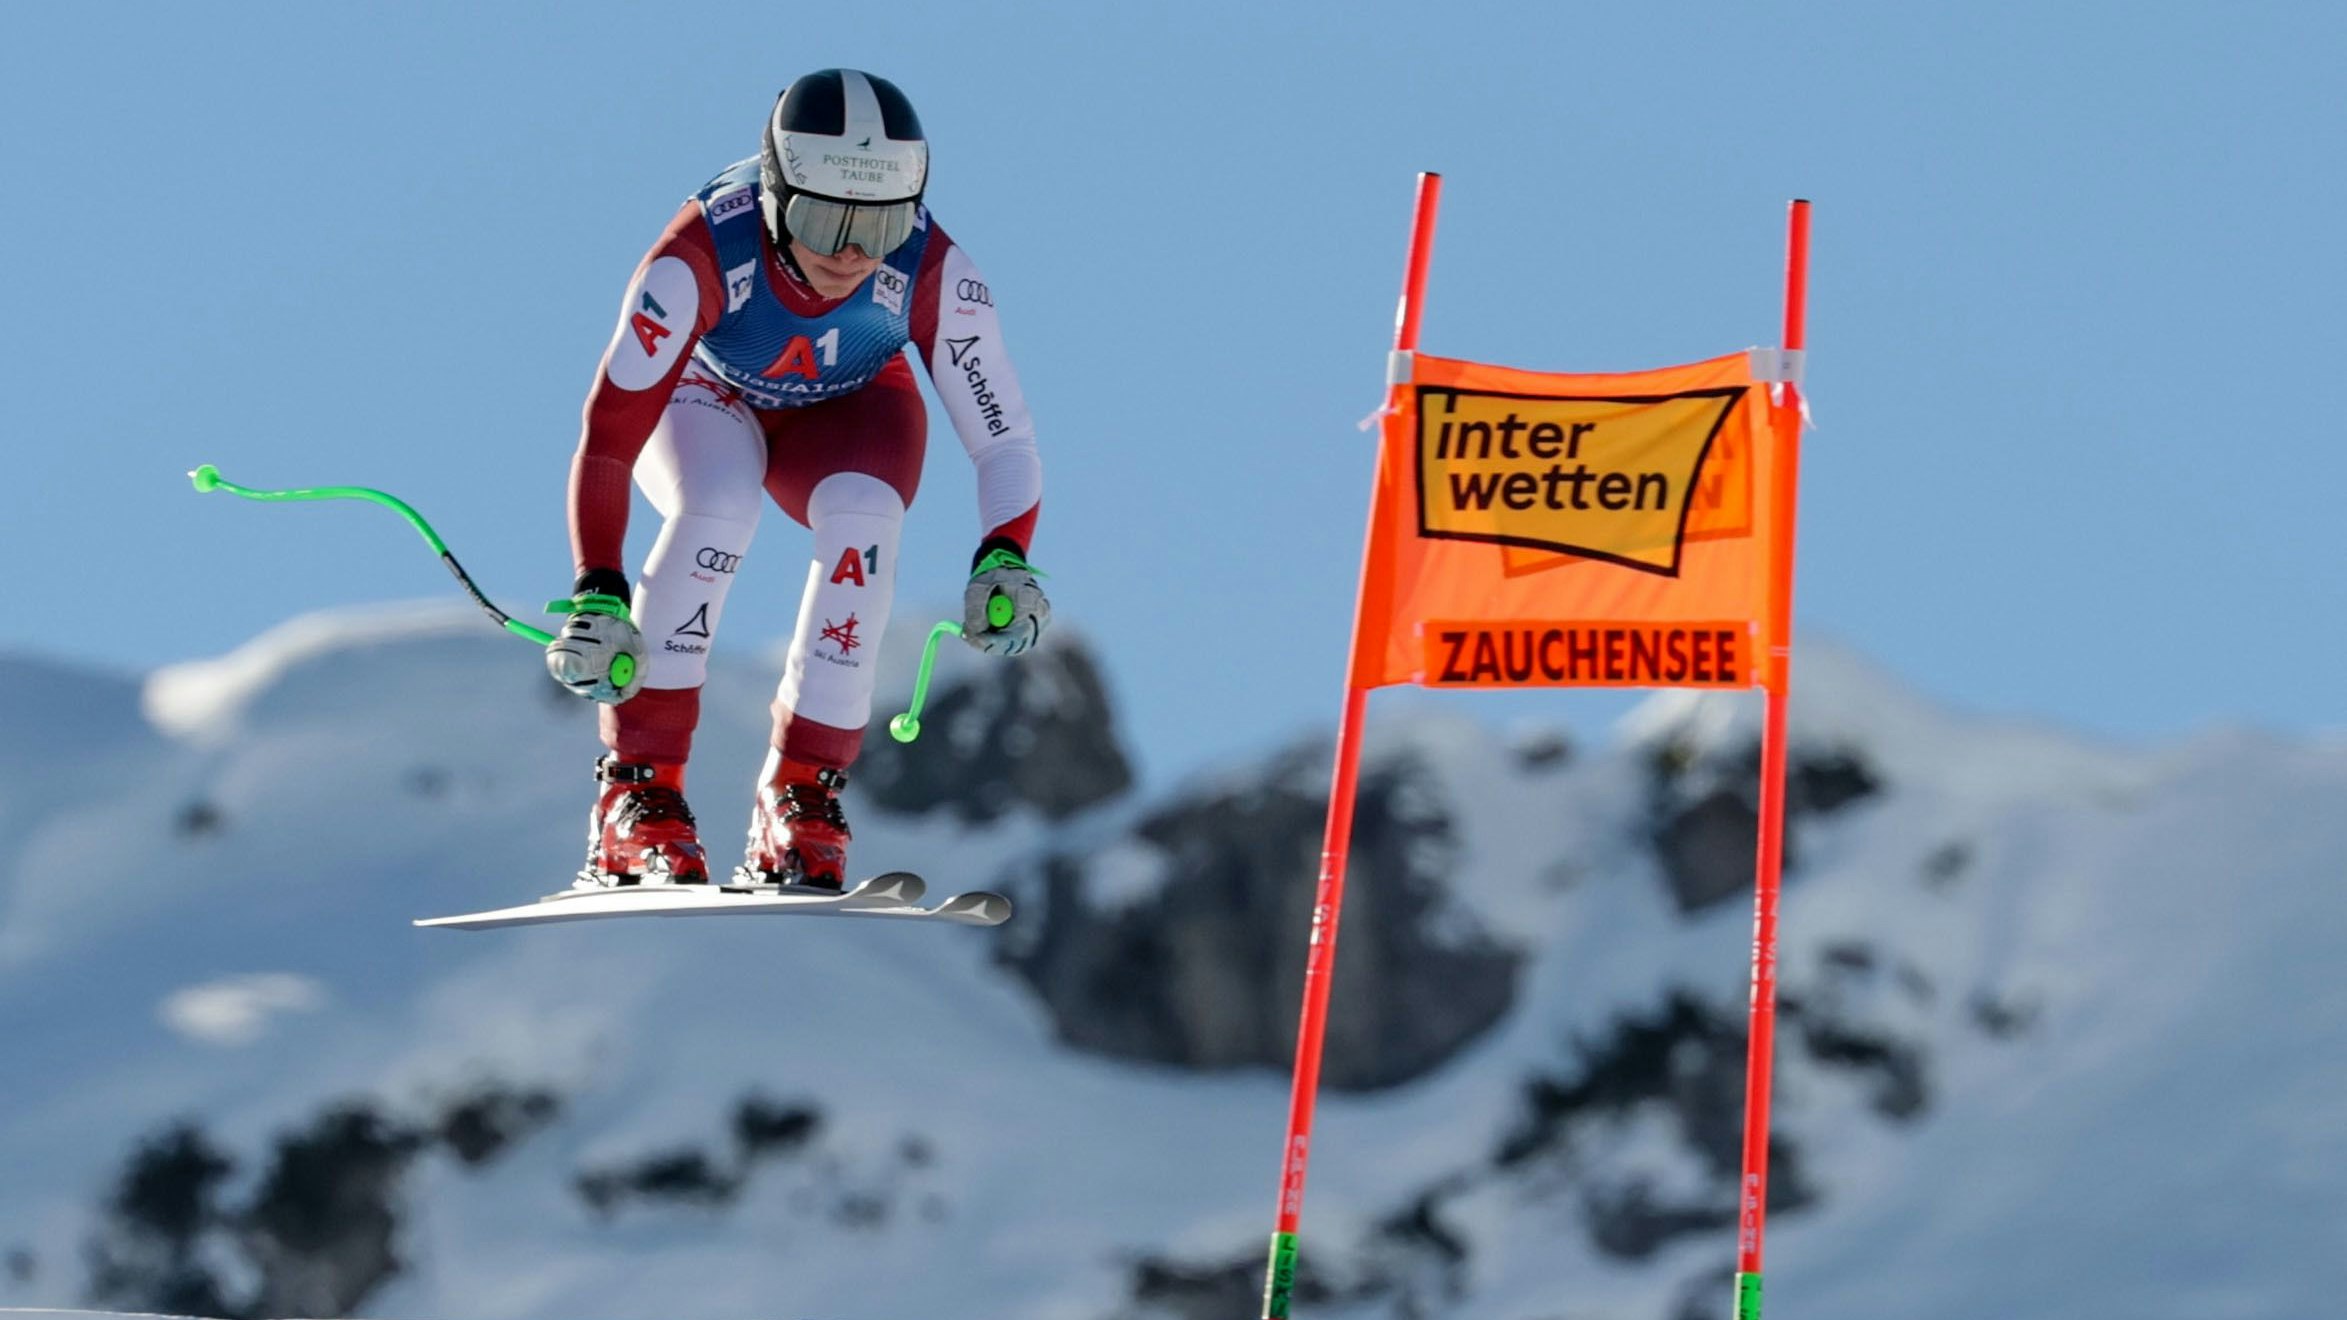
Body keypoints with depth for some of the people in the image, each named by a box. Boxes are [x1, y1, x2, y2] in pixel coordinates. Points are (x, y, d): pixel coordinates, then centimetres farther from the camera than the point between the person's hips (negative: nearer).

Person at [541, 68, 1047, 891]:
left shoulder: (935, 275, -32)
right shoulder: (700, 256, -38)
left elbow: (1004, 438, -28)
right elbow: (608, 434, -37)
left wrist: (1004, 561, -47)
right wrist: (597, 597, -47)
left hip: (847, 411, 2)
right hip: (705, 398, -1)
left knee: (863, 516, -30)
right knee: (718, 504, -33)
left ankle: (798, 807, -20)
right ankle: (636, 792, -25)